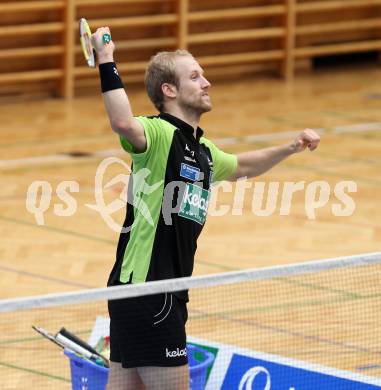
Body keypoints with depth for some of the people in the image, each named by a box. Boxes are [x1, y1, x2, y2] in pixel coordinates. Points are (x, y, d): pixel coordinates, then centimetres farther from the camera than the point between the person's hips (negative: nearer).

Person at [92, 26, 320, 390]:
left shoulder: (203, 152, 17)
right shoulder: (159, 134, -13)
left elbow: (242, 166, 39)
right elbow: (124, 123, -37)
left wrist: (290, 148, 30)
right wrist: (106, 60, -33)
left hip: (164, 294, 9)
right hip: (143, 288, -9)